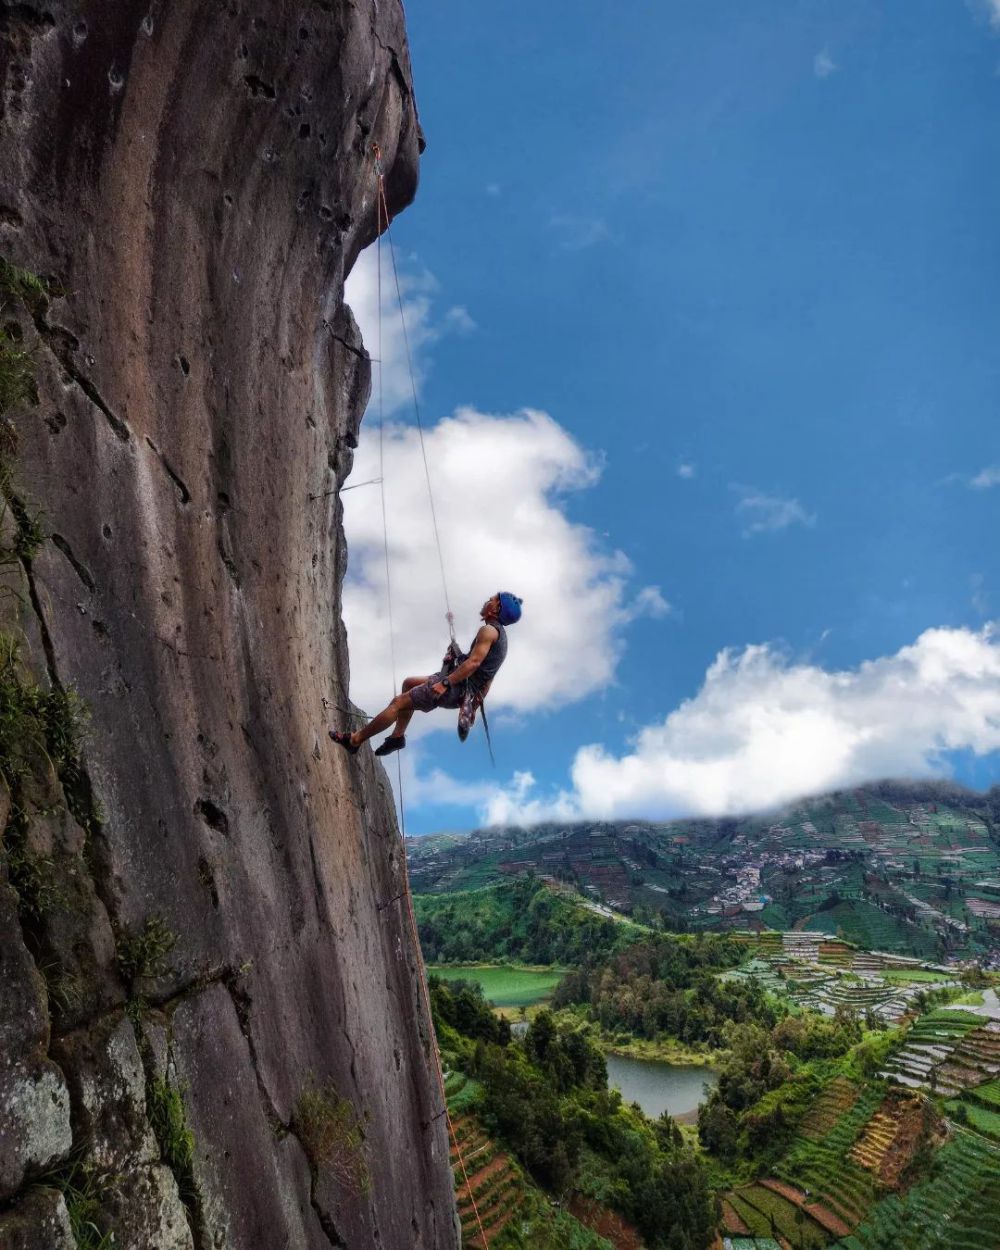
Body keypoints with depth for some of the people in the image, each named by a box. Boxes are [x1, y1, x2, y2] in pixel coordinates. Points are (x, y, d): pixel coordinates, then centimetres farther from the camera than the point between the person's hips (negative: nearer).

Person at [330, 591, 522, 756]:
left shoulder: (489, 630, -12)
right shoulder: (499, 634, 19)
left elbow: (474, 662, -26)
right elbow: (488, 678, 22)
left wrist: (445, 683, -29)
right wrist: (475, 704, 25)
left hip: (456, 686, -10)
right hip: (465, 692, 10)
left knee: (398, 702, -8)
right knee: (409, 683, 24)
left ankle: (355, 740, -1)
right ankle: (397, 736, 18)